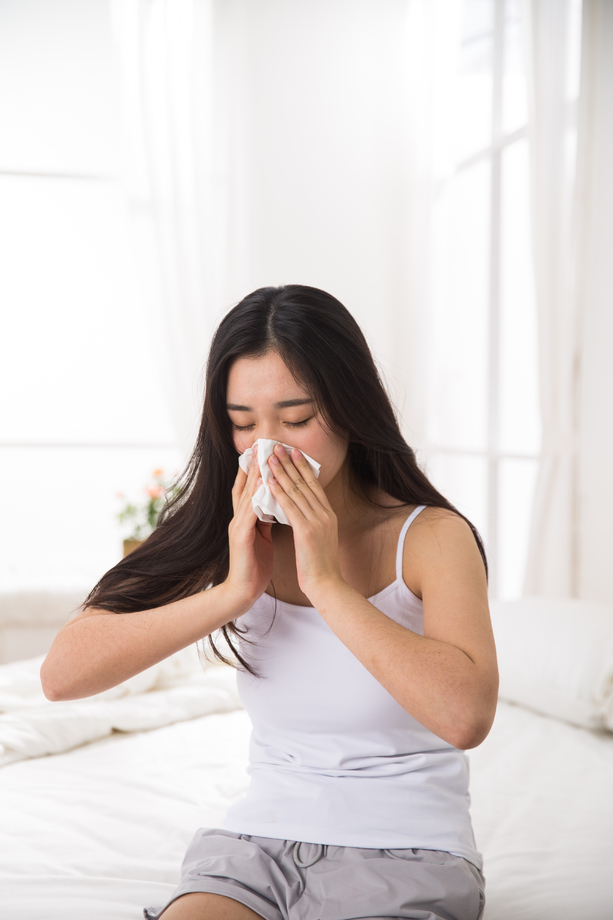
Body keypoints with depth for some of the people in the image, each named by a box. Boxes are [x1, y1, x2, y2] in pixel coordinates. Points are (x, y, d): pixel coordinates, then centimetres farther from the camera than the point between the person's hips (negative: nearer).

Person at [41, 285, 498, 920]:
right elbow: (63, 672, -10)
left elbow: (465, 715, -26)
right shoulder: (227, 540, 1)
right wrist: (232, 592, -17)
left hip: (405, 858, -2)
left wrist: (327, 582, -22)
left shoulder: (432, 536, -8)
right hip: (260, 839, 2)